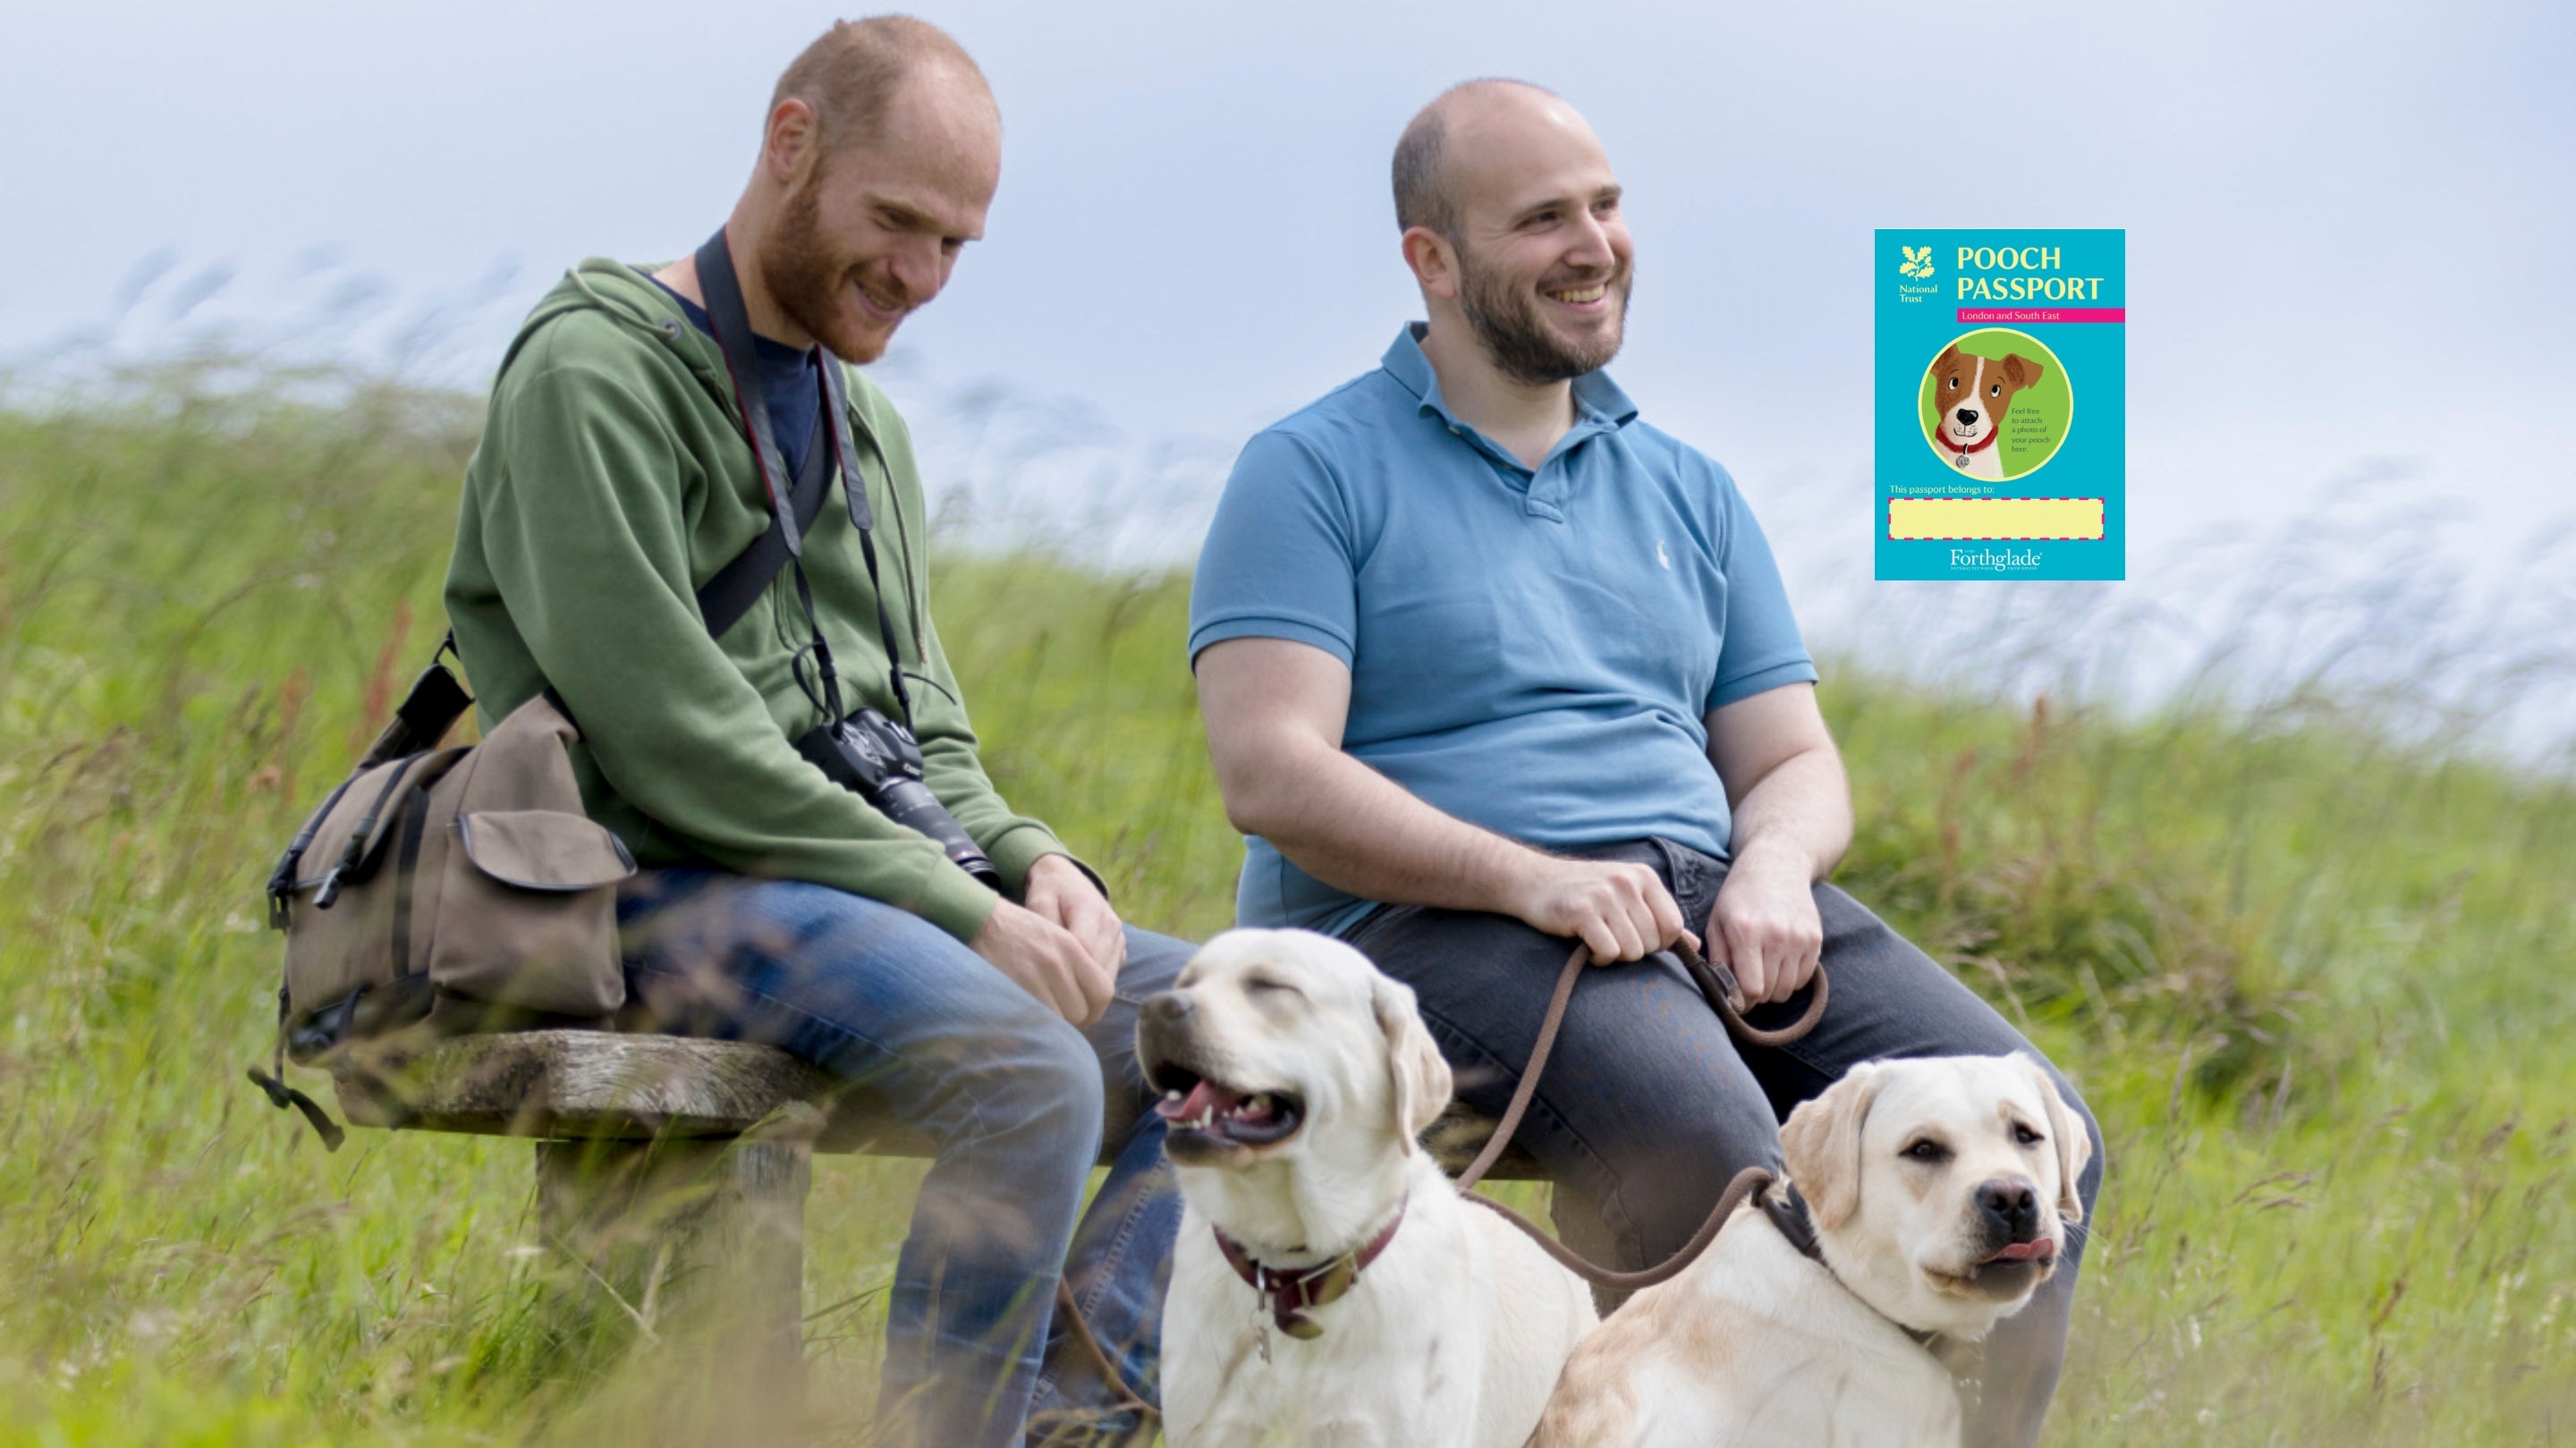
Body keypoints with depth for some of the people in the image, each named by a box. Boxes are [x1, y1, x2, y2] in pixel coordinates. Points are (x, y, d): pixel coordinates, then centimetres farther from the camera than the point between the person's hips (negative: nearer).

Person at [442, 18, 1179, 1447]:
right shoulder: (594, 374, -6)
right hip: (670, 895, -9)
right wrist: (962, 909, -17)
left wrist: (1032, 862, -1)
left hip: (877, 887, 9)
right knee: (1033, 1074, -33)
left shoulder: (866, 422, 23)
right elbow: (669, 739, -15)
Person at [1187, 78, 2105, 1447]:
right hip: (1429, 918, -6)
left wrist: (1774, 866, -6)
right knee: (1711, 1152, -36)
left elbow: (1794, 762, 20)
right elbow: (1270, 772, -8)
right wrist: (1530, 877, -20)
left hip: (1705, 898, 6)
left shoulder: (1687, 494, 23)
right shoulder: (1313, 474, 4)